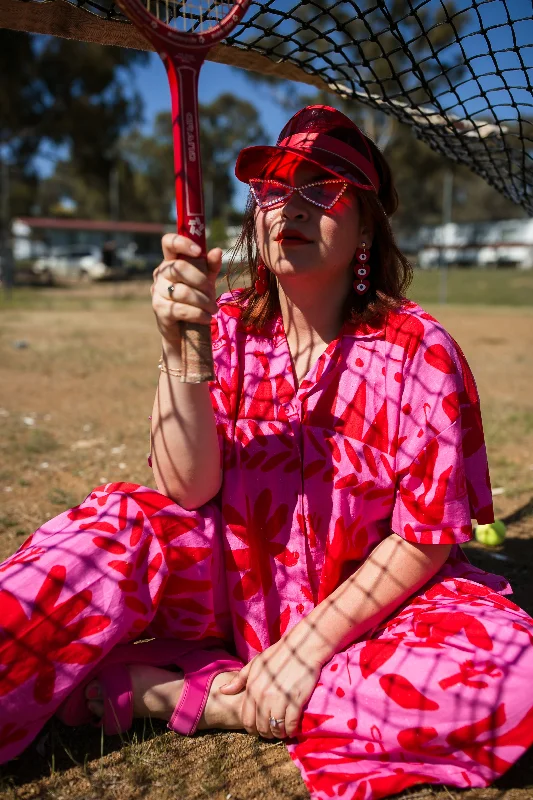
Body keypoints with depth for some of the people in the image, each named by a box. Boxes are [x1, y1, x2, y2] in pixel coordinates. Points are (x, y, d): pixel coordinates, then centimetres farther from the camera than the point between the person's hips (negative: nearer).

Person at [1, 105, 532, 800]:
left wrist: (311, 641, -18)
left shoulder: (419, 352, -13)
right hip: (241, 584, 2)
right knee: (124, 521, -23)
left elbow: (426, 536, -12)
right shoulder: (228, 330, -4)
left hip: (368, 601, -1)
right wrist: (181, 349, -28)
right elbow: (189, 489, -14)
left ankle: (193, 692, -24)